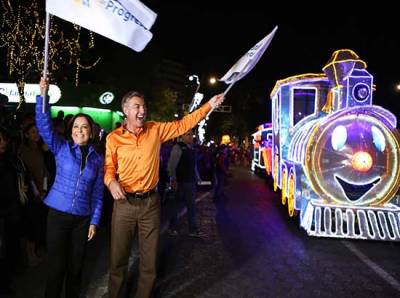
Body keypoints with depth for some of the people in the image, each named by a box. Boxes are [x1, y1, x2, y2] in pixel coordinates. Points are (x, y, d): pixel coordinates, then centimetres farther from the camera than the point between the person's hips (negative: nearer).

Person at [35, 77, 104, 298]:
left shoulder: (97, 159, 3)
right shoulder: (61, 148, -1)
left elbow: (97, 194, 5)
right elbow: (44, 125, -15)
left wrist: (94, 221, 2)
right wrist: (43, 95, -26)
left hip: (83, 218, 2)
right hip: (58, 214, -2)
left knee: (76, 264, 15)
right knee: (56, 265, 4)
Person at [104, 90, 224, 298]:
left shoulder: (156, 130, 1)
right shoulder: (113, 138, -3)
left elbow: (183, 125, 6)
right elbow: (109, 168, 5)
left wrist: (209, 105, 2)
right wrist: (111, 182, -17)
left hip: (150, 202, 2)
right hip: (124, 203, -1)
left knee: (149, 260, 13)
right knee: (118, 258, 11)